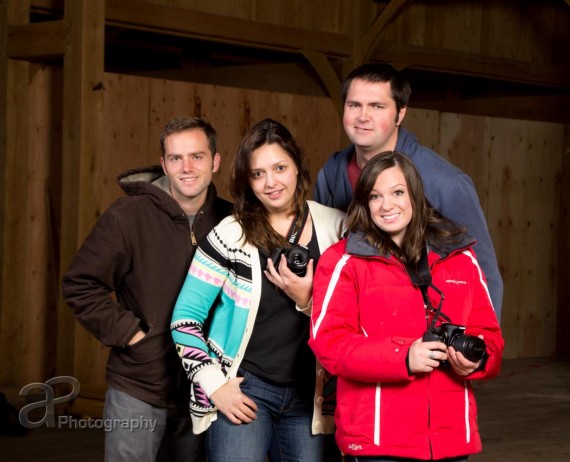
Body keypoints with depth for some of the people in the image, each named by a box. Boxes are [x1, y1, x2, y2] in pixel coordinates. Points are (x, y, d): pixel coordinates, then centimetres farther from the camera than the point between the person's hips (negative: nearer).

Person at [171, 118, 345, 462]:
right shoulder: (231, 236, -6)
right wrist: (215, 384, -9)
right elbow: (185, 319, -3)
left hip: (310, 394, 3)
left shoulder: (337, 229, 0)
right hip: (244, 388, -2)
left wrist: (307, 301, -11)